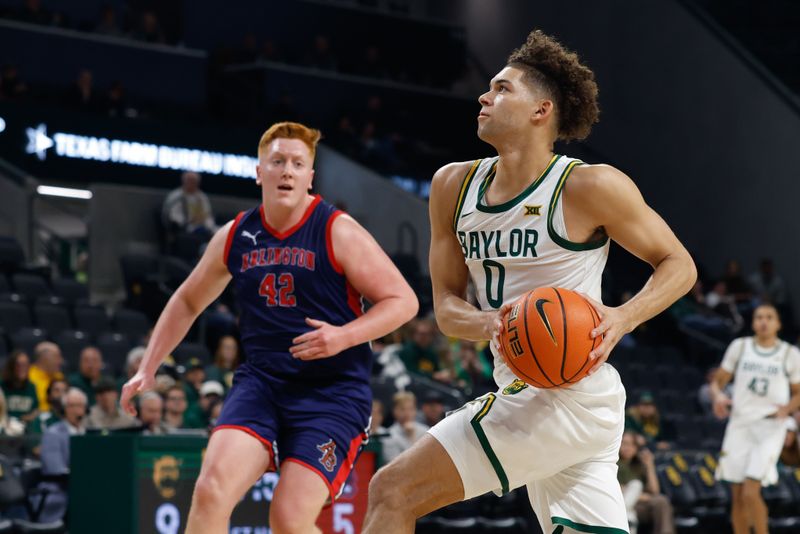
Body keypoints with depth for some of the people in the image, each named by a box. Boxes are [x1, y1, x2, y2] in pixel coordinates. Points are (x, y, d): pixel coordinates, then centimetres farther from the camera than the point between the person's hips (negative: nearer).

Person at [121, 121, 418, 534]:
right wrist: (147, 370, 18)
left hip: (332, 390, -4)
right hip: (261, 380, 4)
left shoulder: (337, 232, -8)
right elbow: (187, 302, 21)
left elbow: (403, 300, -7)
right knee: (212, 489, -19)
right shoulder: (235, 237, 6)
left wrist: (344, 336, -22)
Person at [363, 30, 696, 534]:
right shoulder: (454, 185, 9)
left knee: (393, 492, -12)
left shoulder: (588, 186, -10)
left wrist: (623, 318, -20)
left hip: (568, 394, -8)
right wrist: (488, 324, -13)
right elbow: (446, 303, 10)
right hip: (525, 394, 8)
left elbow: (679, 264, -1)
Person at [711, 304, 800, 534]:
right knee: (737, 496, 3)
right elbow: (718, 382, 11)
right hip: (739, 425, 3)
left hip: (770, 427, -3)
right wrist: (718, 396, -12)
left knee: (751, 493, -16)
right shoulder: (739, 347, 6)